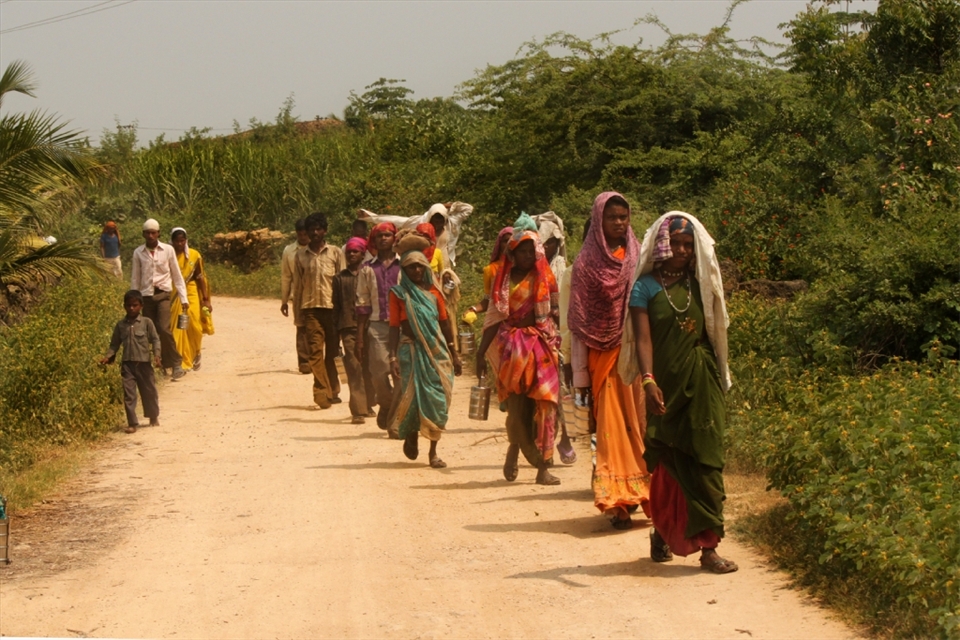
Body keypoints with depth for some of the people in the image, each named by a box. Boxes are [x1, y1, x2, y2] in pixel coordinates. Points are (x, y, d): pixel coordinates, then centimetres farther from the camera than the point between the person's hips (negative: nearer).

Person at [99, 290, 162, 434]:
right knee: (128, 394, -4)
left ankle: (154, 417, 33)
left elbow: (155, 339, -1)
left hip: (144, 363, -1)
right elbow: (115, 344, 11)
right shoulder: (120, 325, 6)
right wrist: (108, 357, -3)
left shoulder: (146, 322, -1)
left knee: (149, 391, 12)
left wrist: (157, 354, -15)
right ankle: (132, 423, 0)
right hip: (127, 364, 1)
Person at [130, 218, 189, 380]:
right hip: (146, 296, 3)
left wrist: (183, 298, 0)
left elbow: (177, 276, 4)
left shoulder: (168, 250, 0)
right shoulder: (138, 253, 4)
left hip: (163, 295, -3)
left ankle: (176, 365, -9)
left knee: (164, 329, -18)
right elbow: (135, 279, 10)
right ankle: (163, 365, 13)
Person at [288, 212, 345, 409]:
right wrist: (298, 308, 8)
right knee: (315, 350, -9)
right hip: (310, 306, 0)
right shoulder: (301, 254, 10)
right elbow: (297, 282, 13)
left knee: (332, 351, 6)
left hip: (332, 306, 0)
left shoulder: (335, 252, 6)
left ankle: (332, 391, 15)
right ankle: (322, 392, -12)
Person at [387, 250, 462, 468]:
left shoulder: (434, 292, 9)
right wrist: (393, 358, -9)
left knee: (438, 401, -2)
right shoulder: (399, 294, 2)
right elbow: (394, 327, -1)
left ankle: (433, 452, 5)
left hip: (437, 351, 2)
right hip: (411, 350, -2)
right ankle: (411, 436, 24)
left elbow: (445, 323, 13)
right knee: (412, 397, -6)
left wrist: (453, 353, 12)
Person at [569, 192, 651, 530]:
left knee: (641, 422, 1)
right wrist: (580, 373, -4)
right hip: (604, 356, -2)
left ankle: (646, 494, 11)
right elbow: (579, 320, 0)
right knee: (612, 426, -2)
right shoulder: (586, 263, 1)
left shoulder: (639, 258, 7)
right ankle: (618, 502, -1)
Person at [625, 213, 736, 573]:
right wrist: (648, 381, -27)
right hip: (666, 385, -3)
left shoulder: (699, 285, 10)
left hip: (702, 385, 3)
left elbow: (710, 334, 12)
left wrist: (718, 382, 6)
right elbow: (642, 339, -12)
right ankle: (662, 534, 26)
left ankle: (708, 546, -5)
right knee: (668, 466, 7)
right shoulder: (645, 287, -2)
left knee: (705, 462, -3)